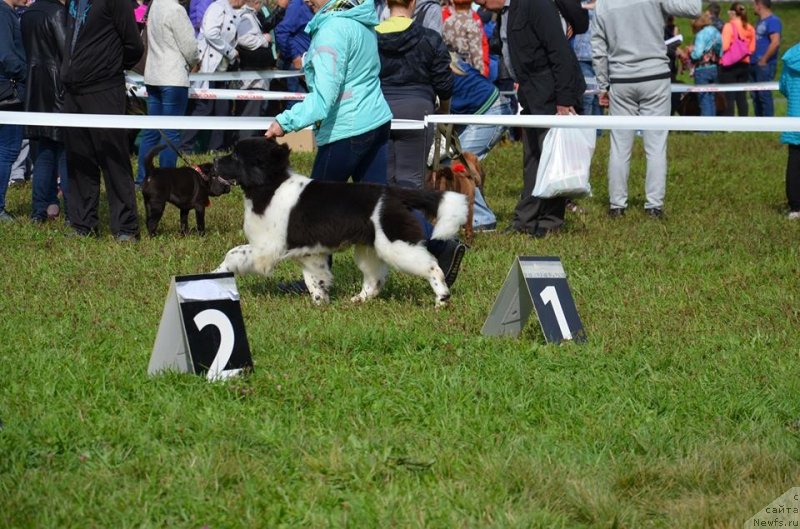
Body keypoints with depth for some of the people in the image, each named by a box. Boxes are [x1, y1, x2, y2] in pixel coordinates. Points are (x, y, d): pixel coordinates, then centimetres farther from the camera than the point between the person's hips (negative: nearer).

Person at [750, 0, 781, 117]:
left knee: (764, 95, -10)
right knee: (755, 95, 10)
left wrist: (764, 60, -18)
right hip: (754, 64, 9)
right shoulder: (760, 22, 17)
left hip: (765, 65, -9)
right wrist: (752, 57, 13)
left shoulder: (773, 21, -11)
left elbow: (775, 42, -22)